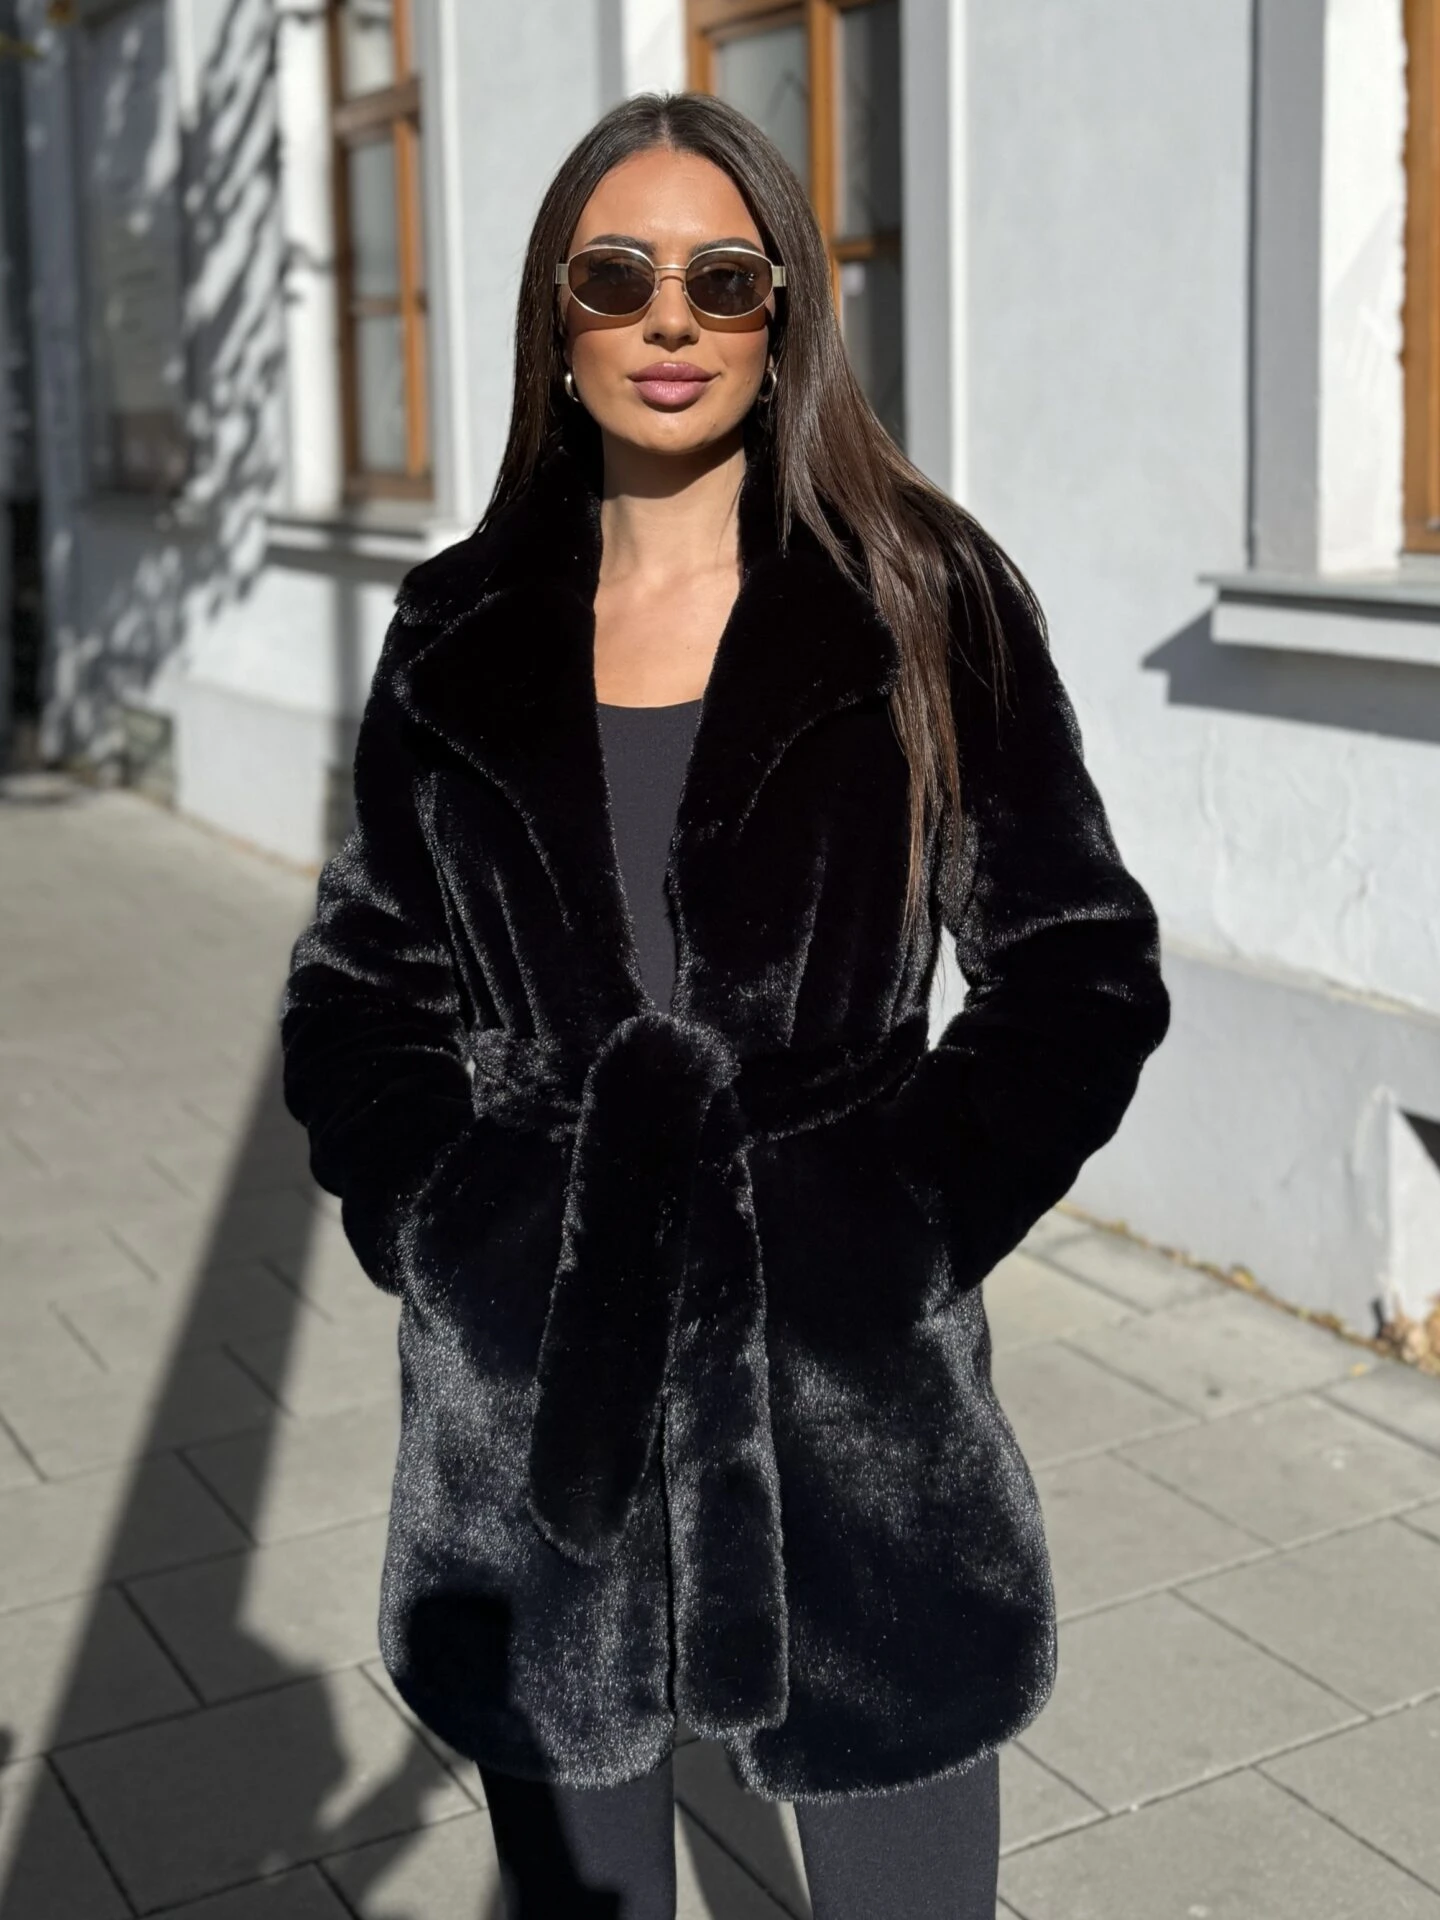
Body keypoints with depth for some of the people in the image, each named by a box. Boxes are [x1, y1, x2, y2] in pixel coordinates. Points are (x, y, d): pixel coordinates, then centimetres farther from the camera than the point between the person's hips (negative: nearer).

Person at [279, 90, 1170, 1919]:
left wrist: (901, 1230, -10)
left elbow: (1079, 968, -1)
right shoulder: (462, 630, 6)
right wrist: (438, 1226, -3)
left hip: (849, 1394, -2)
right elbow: (357, 986, 11)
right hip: (524, 1414, 2)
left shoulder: (927, 600, -1)